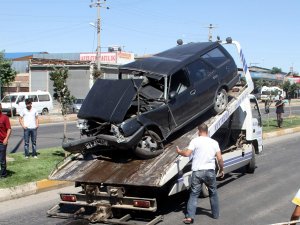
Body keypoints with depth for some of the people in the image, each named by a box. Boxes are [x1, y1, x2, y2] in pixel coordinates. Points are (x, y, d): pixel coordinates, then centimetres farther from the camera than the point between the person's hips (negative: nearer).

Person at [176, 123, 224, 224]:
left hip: (197, 171, -2)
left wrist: (179, 152, 9)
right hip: (210, 171, 2)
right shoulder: (214, 142, 7)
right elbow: (220, 159, 4)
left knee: (193, 194, 3)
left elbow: (187, 154, -11)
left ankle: (190, 217, -6)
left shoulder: (195, 141, -3)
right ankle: (215, 214, 28)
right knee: (213, 193, 21)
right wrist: (221, 169, 19)